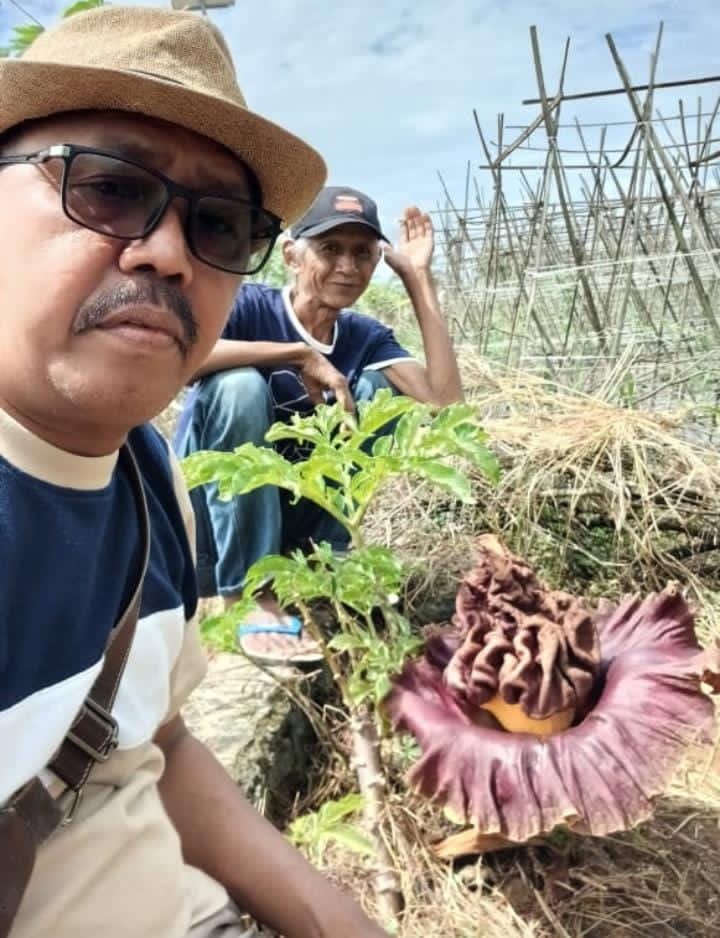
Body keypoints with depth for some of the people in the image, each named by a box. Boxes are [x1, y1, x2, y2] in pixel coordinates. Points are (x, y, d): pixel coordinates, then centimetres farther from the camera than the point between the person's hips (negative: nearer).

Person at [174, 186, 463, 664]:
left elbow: (444, 401, -17)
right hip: (203, 528, -3)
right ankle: (251, 598, -23)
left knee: (378, 389, -11)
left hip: (289, 528, 4)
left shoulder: (366, 336, 1)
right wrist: (300, 354, -29)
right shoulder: (249, 304, -11)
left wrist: (418, 274, -14)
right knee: (241, 386, -29)